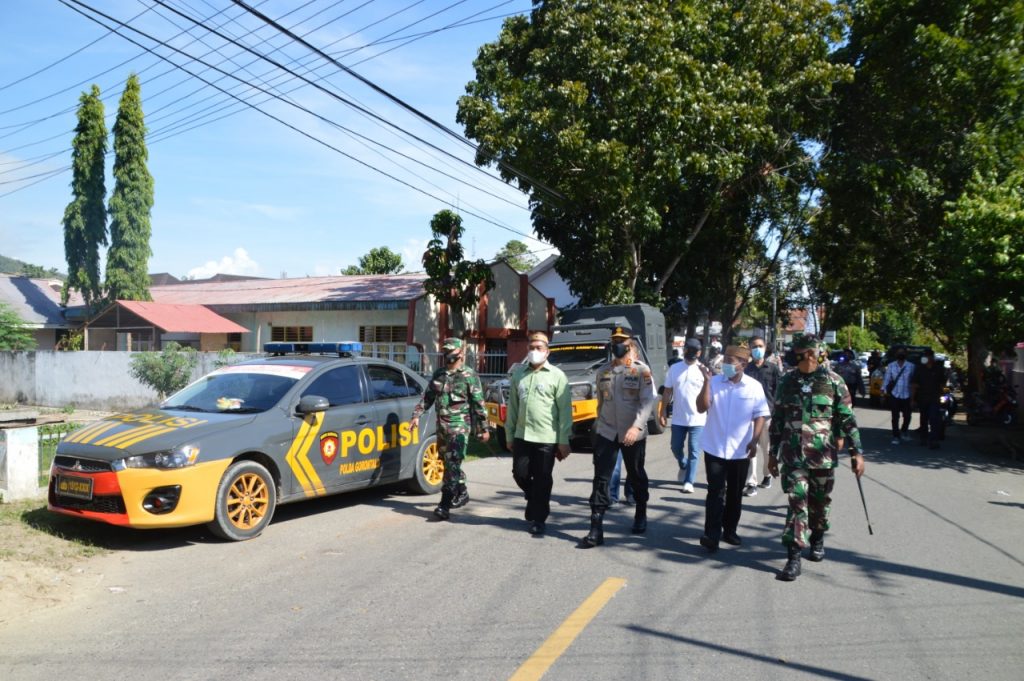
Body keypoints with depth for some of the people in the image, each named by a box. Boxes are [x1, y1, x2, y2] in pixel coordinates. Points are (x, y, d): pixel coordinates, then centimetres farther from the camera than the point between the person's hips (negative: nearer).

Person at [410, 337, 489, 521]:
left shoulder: (469, 376, -4)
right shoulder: (438, 374, 12)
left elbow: (479, 404, -4)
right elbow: (427, 397, 16)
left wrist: (483, 429, -5)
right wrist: (417, 415, 5)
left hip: (459, 426, -6)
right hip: (442, 426, 6)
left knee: (452, 465, -12)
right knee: (448, 463, 15)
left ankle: (445, 505, -14)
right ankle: (462, 493, 34)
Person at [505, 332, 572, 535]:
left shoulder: (556, 376, -3)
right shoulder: (519, 373, 9)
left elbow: (565, 411, -5)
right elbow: (513, 406, 12)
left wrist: (564, 441, -9)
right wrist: (509, 434, 10)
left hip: (546, 438, -4)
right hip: (521, 436, 4)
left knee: (542, 481, 2)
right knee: (520, 474, 9)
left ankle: (538, 519, 17)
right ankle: (536, 501, 36)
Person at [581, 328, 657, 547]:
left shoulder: (642, 370, -7)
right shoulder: (603, 371, 8)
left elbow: (648, 402, -16)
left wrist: (636, 426, -28)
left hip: (633, 435, -3)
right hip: (606, 432, 3)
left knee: (636, 476, 15)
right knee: (601, 478, -4)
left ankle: (641, 515, 39)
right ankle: (596, 527, -4)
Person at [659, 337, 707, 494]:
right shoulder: (674, 369, 4)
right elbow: (667, 392, 7)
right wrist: (663, 412, 4)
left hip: (698, 419, -3)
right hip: (678, 418, 3)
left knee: (694, 452, 0)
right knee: (676, 448, 12)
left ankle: (689, 482, 7)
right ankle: (683, 466, 41)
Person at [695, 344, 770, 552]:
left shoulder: (754, 386, -2)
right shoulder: (714, 382, -3)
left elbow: (760, 416, 0)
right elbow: (701, 408, -11)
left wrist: (754, 440, -12)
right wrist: (707, 381, -19)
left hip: (740, 451, 2)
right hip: (715, 448, -1)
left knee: (735, 494, 13)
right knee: (716, 493, -5)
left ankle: (729, 531, 27)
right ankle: (712, 535, -4)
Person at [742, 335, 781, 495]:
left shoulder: (773, 368, 2)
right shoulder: (746, 368, 6)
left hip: (768, 413, 0)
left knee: (767, 448, 13)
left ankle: (767, 475, 34)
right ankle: (751, 483, -5)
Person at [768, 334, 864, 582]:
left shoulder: (833, 381, -1)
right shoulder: (787, 381, 5)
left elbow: (847, 418, -1)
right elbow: (777, 419, 11)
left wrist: (856, 452, -6)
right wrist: (773, 453, 13)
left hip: (823, 455, 0)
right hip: (793, 454, 0)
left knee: (820, 501, 13)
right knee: (797, 501, -7)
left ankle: (817, 539, 39)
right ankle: (794, 557, -6)